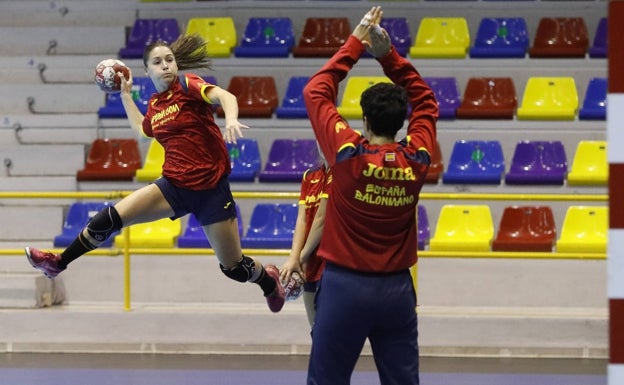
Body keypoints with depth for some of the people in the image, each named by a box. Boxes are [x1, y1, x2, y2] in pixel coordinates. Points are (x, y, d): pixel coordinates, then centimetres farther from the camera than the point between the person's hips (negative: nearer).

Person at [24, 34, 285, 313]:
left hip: (211, 189, -5)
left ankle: (268, 279, 38)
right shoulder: (154, 105, 9)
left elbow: (225, 96, -27)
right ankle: (58, 263, 4)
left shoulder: (187, 85, -8)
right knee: (110, 218, -11)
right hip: (174, 186, 5)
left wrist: (231, 120, -46)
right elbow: (141, 128, 33)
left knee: (233, 267, 5)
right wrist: (125, 94, 28)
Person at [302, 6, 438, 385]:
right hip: (396, 289, 3)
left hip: (344, 286, -3)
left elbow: (316, 91, 1)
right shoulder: (416, 160, -3)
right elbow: (426, 102, 14)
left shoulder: (348, 154, -11)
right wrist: (389, 54, 7)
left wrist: (356, 43, 6)